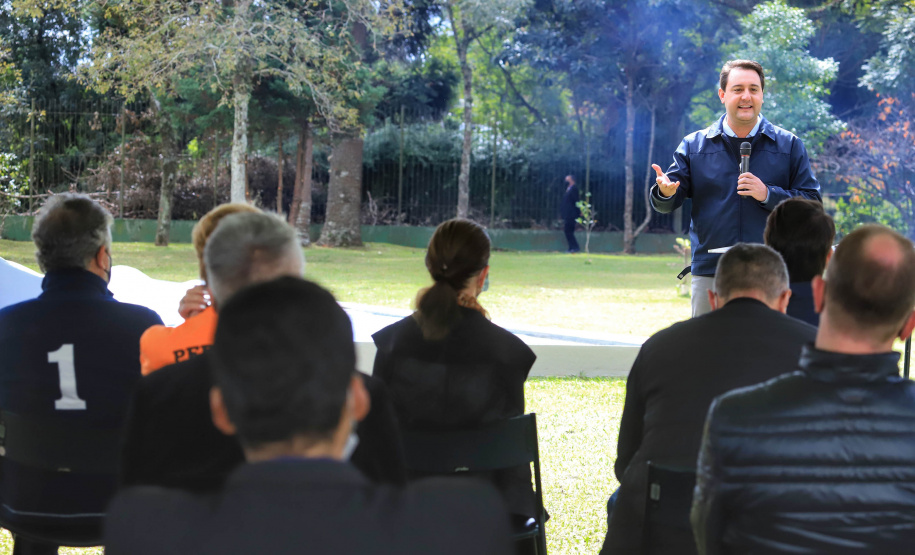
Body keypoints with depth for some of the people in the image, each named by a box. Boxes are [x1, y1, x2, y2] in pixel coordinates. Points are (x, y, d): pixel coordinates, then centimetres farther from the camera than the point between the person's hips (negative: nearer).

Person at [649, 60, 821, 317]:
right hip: (710, 274, 1)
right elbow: (666, 205, 6)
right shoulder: (694, 146, 10)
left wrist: (768, 195, -14)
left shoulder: (789, 146, 8)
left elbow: (812, 204, 1)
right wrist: (665, 192, -18)